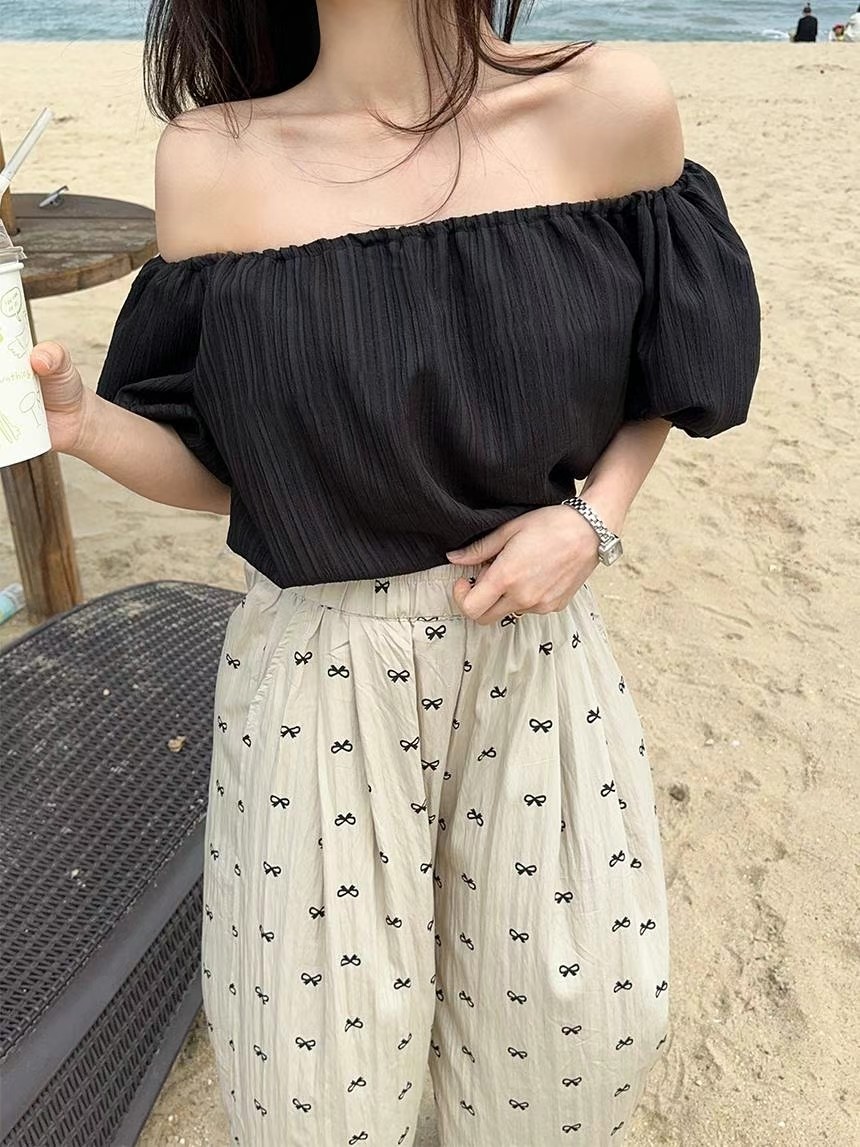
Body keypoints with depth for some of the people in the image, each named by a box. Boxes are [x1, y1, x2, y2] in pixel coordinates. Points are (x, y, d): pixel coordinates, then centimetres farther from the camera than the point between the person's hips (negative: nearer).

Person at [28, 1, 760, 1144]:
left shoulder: (612, 108, -7)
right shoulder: (215, 163, -7)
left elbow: (666, 372, 7)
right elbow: (220, 471, -2)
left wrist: (596, 518, -9)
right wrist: (79, 420, -21)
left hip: (538, 650, 2)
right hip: (318, 675, 0)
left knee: (580, 1027, 20)